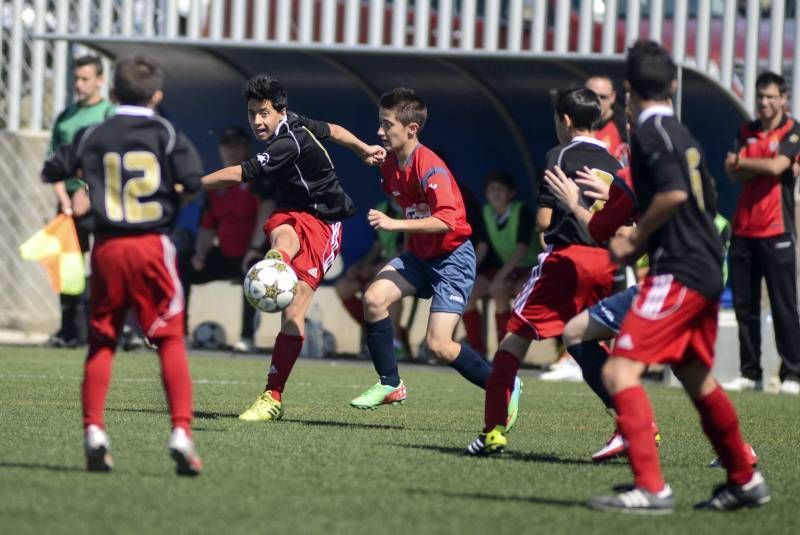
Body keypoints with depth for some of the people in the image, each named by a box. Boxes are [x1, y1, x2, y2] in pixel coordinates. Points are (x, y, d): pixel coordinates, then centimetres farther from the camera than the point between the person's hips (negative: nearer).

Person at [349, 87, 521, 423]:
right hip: (419, 255, 8)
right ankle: (389, 384, -1)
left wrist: (397, 225, -40)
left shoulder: (430, 168, -23)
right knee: (374, 297, -16)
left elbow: (447, 219, -35)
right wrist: (408, 245, 15)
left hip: (453, 257, -8)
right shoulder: (389, 165, 3)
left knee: (438, 346, -14)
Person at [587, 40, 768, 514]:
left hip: (679, 270, -10)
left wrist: (635, 241, -11)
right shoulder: (681, 133, 16)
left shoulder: (652, 129, -10)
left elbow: (674, 192, -23)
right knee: (697, 379, 24)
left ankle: (651, 488, -24)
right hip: (706, 268, 10)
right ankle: (746, 480, 36)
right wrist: (643, 241, 22)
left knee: (620, 371, -15)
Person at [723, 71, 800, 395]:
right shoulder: (747, 131, 14)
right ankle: (750, 373, 11)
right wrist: (764, 167, -13)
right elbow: (735, 174, 3)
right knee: (744, 306, 5)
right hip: (743, 230, 5)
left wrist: (741, 162, 0)